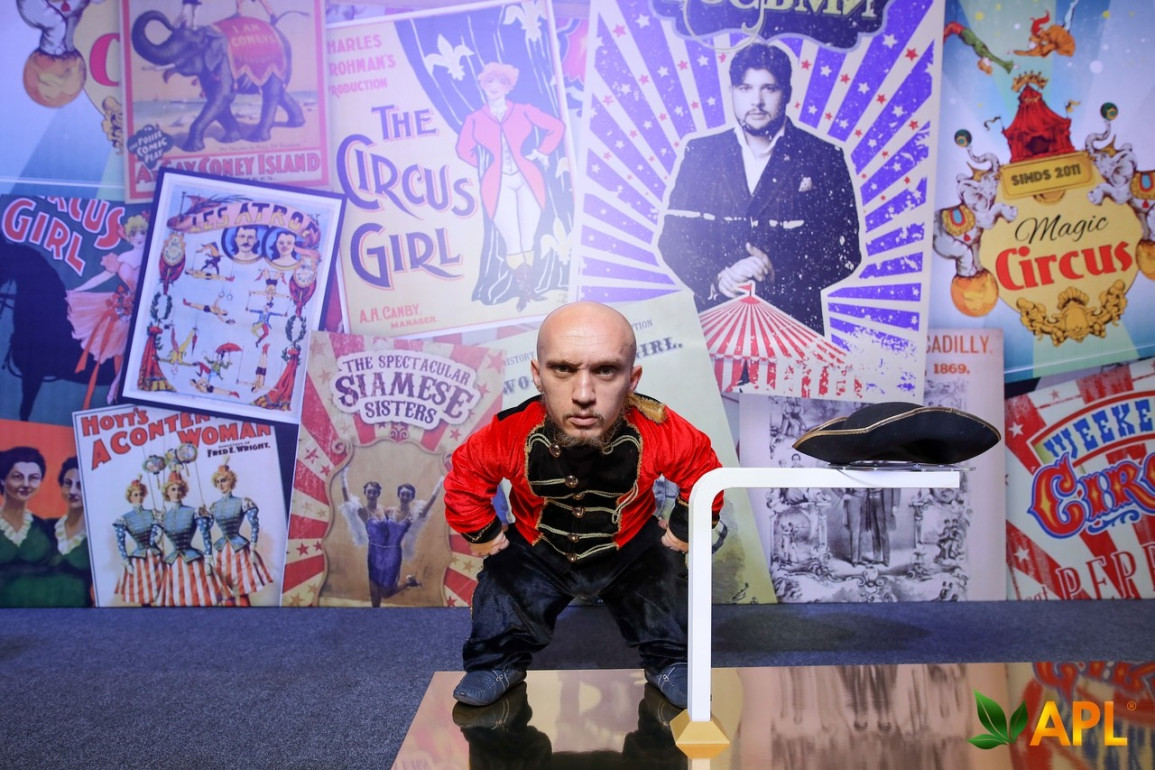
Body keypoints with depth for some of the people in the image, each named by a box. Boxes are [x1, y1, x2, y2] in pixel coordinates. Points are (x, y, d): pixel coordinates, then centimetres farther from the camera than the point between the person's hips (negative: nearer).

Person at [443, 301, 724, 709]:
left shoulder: (661, 433, -34)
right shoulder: (509, 435, -34)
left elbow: (703, 474, -10)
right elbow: (464, 481, -10)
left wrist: (682, 532, -5)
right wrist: (485, 536, -4)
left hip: (628, 549, 0)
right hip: (536, 551, 1)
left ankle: (669, 661, 24)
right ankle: (500, 661, 26)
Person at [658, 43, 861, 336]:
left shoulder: (823, 158, 3)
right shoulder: (700, 152, 8)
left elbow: (845, 251, 0)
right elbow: (672, 237, 5)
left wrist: (777, 274, -14)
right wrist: (715, 278, -12)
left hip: (793, 325, -1)